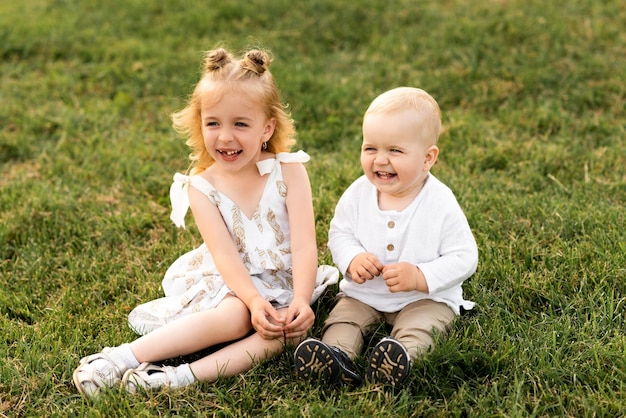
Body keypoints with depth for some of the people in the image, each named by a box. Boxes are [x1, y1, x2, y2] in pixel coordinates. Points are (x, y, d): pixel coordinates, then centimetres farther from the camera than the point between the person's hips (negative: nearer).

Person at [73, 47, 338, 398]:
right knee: (235, 318, -32)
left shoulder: (289, 171, -7)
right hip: (232, 282, -1)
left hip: (285, 282, 1)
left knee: (293, 327, -30)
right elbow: (225, 254, -15)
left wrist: (300, 300, -28)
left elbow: (304, 243, -14)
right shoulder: (201, 187, -5)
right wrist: (255, 301, -31)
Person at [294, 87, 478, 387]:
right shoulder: (358, 194, -5)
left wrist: (420, 277, -27)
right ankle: (337, 357, -44)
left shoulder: (441, 203, -16)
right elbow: (339, 233, 5)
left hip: (426, 298, -3)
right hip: (363, 294, 4)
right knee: (341, 318, -19)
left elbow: (464, 257, -14)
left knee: (416, 328, -30)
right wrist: (352, 259, -18)